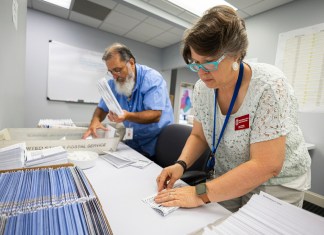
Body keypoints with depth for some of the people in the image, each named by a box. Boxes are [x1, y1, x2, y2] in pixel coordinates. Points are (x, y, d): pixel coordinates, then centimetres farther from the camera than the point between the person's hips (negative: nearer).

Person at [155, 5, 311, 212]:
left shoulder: (268, 86, -27)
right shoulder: (202, 88, -11)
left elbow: (266, 166, -30)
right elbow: (199, 136, -1)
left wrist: (201, 194, -32)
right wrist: (181, 165, -18)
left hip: (275, 184, -3)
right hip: (228, 180, 4)